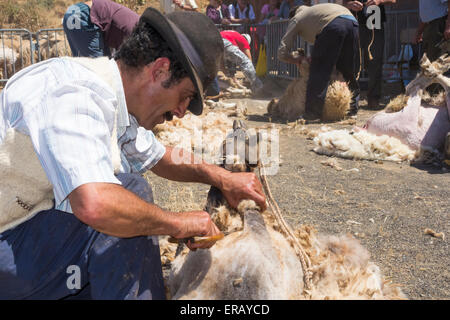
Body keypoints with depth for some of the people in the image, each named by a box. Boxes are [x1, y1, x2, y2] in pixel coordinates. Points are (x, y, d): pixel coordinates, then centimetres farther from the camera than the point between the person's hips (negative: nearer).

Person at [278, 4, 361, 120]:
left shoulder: (296, 19, 25)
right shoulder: (314, 10, 42)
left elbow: (282, 53, 17)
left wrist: (298, 59, 33)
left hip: (333, 24, -6)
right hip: (353, 22, 6)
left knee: (319, 72, 0)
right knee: (349, 72, 17)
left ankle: (313, 113, -3)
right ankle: (352, 108, 26)